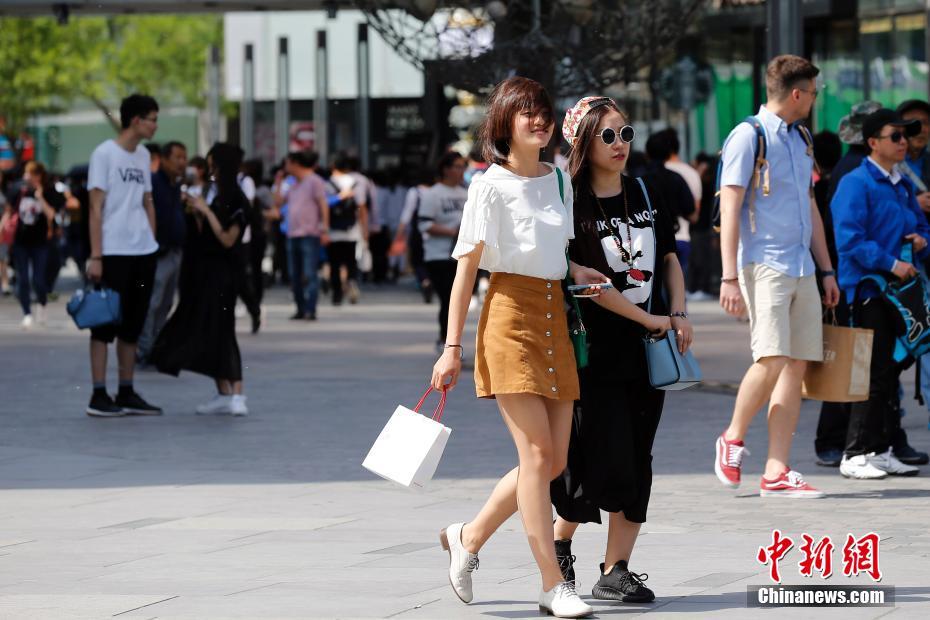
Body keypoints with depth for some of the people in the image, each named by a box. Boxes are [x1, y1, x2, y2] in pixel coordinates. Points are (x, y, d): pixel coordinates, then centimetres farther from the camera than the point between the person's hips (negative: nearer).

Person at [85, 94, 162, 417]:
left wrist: (153, 242, 14)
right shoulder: (104, 154, -8)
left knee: (133, 325, 11)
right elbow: (96, 207, -10)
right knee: (106, 324, -3)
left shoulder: (143, 155, 13)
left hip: (143, 253, 7)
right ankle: (99, 396, 0)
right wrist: (95, 256, -14)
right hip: (114, 253, -7)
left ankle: (127, 393, 17)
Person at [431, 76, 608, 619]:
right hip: (510, 315, -7)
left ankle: (469, 537, 23)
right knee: (537, 452, -12)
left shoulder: (560, 180, 14)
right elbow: (467, 268, -5)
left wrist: (574, 270, 7)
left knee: (555, 460, 4)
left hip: (556, 319, 7)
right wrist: (452, 347, -9)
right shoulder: (491, 186, -4)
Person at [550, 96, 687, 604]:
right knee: (607, 462, -9)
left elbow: (669, 259, 17)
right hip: (597, 352, -6)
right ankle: (559, 540, 16)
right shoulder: (571, 205, -9)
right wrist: (650, 319, -12)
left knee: (635, 466, 2)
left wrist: (679, 314, 0)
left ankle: (615, 571, 6)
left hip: (648, 351, 6)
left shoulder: (644, 196, 10)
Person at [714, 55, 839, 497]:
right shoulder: (748, 137, -5)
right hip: (763, 265, -7)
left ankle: (776, 472, 0)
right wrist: (729, 277, -16)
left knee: (797, 365, 0)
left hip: (801, 269, 7)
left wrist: (826, 270, 21)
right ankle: (733, 438, 5)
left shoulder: (800, 139, 18)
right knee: (771, 358, -18)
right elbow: (729, 210, -9)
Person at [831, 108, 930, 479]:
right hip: (866, 290, -8)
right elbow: (850, 239, -17)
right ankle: (855, 455, -4)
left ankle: (882, 450, 16)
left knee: (892, 370, 10)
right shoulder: (856, 184, -9)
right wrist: (892, 263, -20)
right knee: (874, 374, -9)